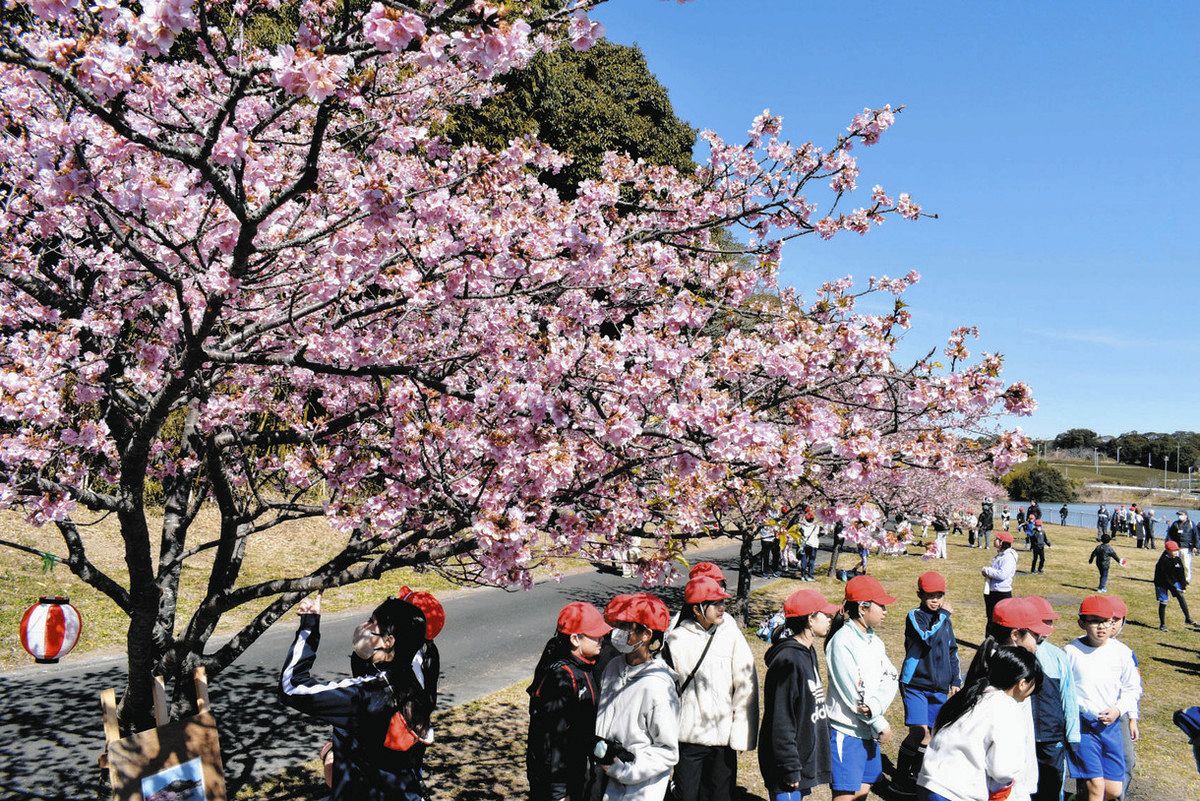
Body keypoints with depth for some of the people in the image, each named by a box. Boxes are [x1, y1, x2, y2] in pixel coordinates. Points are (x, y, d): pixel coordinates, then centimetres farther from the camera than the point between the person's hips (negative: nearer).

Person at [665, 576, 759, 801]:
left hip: (723, 734, 1)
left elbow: (746, 685, -5)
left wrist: (742, 733, -6)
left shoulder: (730, 634, -6)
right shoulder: (676, 639, -6)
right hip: (688, 736, 0)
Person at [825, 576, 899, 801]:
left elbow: (890, 678, -3)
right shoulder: (842, 641, -17)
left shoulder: (874, 641, 9)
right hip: (846, 730, -8)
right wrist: (881, 725, -10)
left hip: (869, 730, 8)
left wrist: (875, 705, -22)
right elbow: (853, 694, -18)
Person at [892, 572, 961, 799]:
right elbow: (928, 638, -27)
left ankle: (915, 773, 24)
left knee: (931, 733, 8)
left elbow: (952, 650, 21)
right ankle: (900, 779, -2)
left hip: (939, 687, 6)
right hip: (915, 684, -6)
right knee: (920, 731, -16)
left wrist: (955, 679, 19)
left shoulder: (944, 619, 11)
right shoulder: (915, 616, -9)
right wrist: (943, 616, -19)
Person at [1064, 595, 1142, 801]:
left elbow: (1133, 688, 9)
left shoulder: (1122, 651, -1)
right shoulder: (1072, 651, -9)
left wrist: (1118, 709, -5)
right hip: (1082, 725, -3)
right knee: (1096, 784, -10)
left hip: (1111, 724, 3)